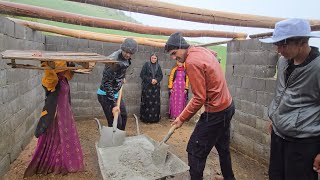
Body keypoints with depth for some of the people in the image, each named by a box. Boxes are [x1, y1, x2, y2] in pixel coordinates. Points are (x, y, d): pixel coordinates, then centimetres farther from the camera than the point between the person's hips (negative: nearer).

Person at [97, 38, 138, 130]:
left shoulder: (126, 58, -1)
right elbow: (107, 84, -27)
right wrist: (114, 105, -28)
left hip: (116, 93, 9)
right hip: (106, 95, -9)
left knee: (123, 116, 20)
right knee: (116, 123, -9)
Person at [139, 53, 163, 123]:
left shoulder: (158, 66, 10)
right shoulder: (146, 64, -1)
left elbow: (161, 76, 11)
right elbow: (142, 75, -5)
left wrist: (156, 80, -9)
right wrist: (150, 80, -13)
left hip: (156, 87, 3)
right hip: (147, 87, -3)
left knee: (155, 102, 2)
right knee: (147, 102, -4)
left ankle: (155, 118, 12)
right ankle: (146, 118, 6)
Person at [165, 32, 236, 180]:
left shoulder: (191, 62, -21)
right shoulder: (203, 50, 6)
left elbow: (200, 98, -23)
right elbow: (214, 54, 32)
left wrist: (182, 118, -14)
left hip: (216, 112, -10)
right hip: (228, 106, 10)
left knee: (195, 151, -1)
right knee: (223, 147, 25)